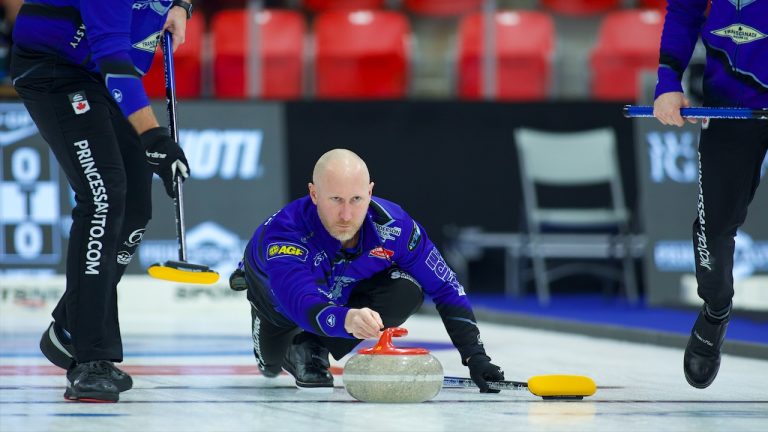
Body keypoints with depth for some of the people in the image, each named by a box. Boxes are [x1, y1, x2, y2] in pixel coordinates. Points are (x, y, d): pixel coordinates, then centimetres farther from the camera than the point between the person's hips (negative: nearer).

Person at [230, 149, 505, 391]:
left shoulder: (392, 225, -34)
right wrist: (345, 320, -82)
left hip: (345, 292, 1)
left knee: (407, 292, -25)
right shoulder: (284, 231, -45)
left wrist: (474, 355, -33)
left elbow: (446, 287, -24)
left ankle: (312, 347, -7)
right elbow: (303, 304, -60)